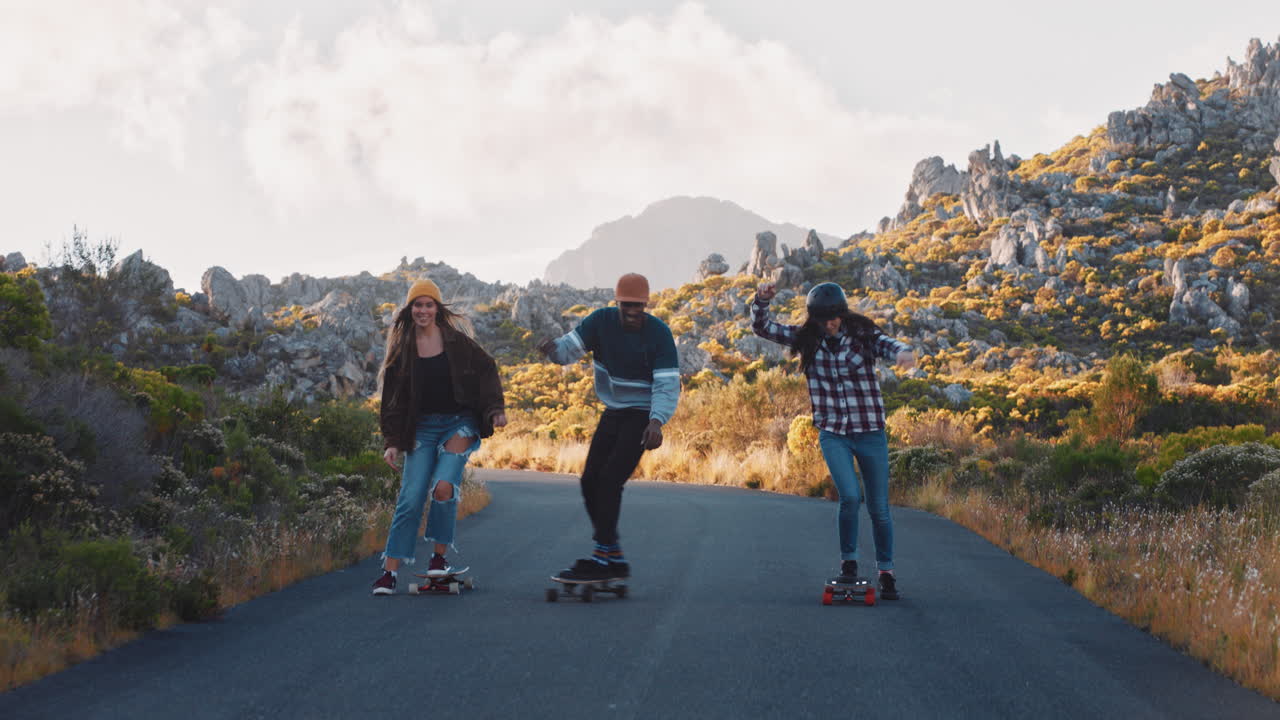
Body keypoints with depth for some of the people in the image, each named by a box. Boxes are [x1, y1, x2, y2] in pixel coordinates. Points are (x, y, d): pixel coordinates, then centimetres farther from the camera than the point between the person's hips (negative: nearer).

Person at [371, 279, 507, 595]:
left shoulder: (456, 340, 1)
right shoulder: (402, 349, 4)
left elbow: (485, 370, 6)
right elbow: (393, 398, 6)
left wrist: (495, 409, -6)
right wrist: (393, 442, 2)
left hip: (459, 423, -1)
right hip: (422, 427, 1)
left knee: (444, 488, -21)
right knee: (410, 499, -7)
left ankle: (440, 556, 0)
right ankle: (390, 572, -1)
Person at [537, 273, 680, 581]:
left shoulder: (659, 334, -18)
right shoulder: (602, 321, -5)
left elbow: (667, 383, -22)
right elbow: (572, 346, -11)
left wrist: (656, 422, -37)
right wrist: (553, 348, -36)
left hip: (642, 417, -6)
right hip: (612, 413, 6)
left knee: (610, 480, -19)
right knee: (590, 482, 3)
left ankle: (603, 557, -14)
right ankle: (615, 559, 11)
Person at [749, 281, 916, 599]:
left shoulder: (863, 334, -6)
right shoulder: (806, 339, 1)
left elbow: (888, 345, -24)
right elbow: (762, 327, 2)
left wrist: (903, 352, -47)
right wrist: (761, 299, -18)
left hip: (870, 432, 0)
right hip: (832, 433, 0)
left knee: (879, 507, 6)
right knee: (850, 496, -18)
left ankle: (886, 572, 23)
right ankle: (848, 561, 3)